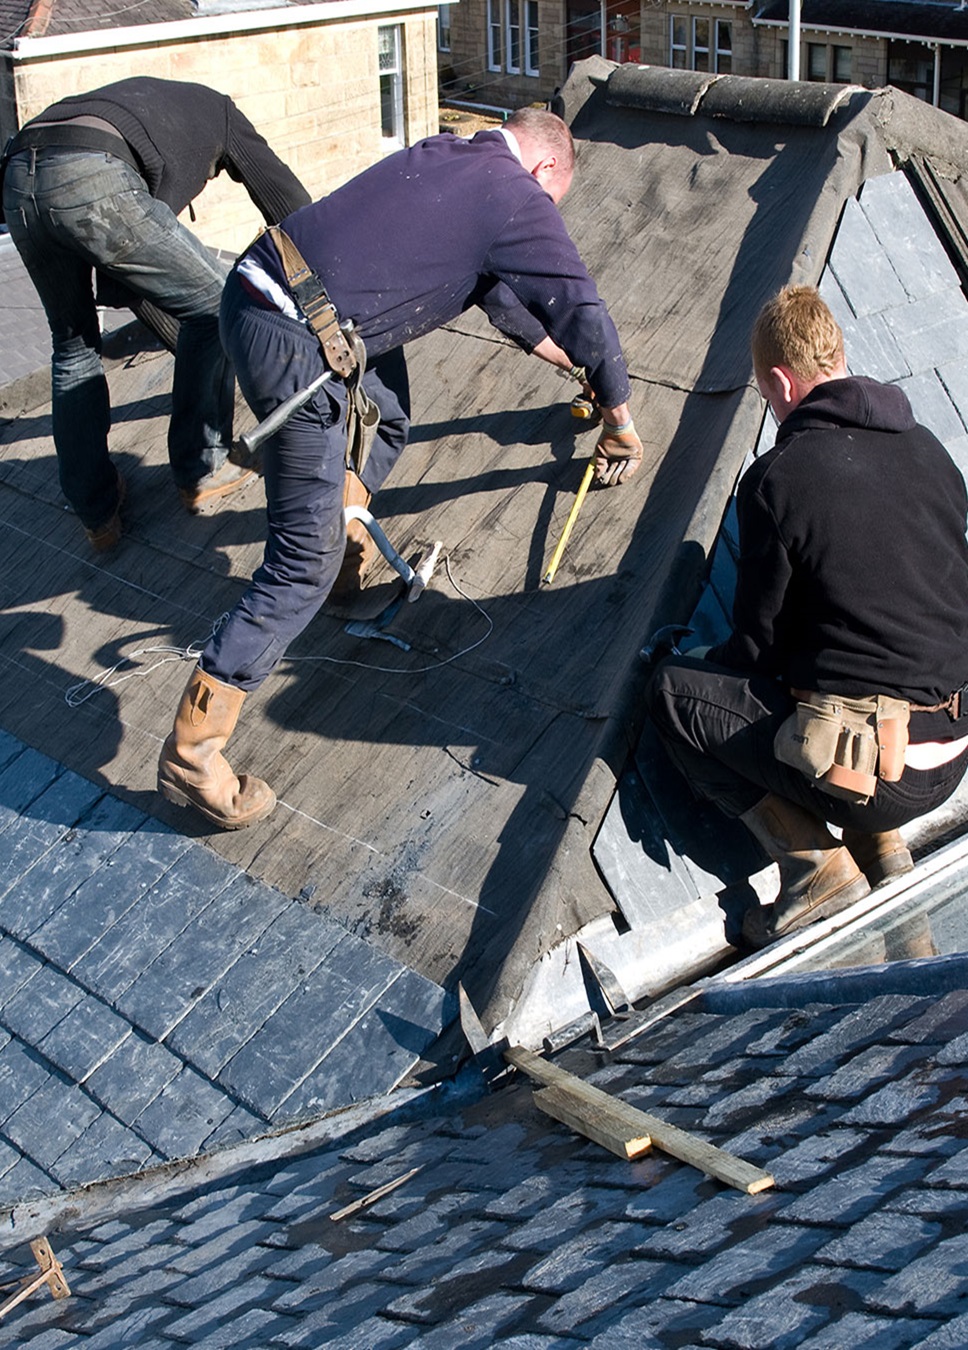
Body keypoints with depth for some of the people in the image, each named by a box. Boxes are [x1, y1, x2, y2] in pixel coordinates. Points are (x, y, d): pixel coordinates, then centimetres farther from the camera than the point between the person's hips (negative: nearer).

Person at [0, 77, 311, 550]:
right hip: (95, 184, -7)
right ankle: (202, 471, 21)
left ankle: (96, 512, 25)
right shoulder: (216, 109, 27)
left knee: (74, 347, 23)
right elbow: (288, 199, 25)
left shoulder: (138, 97, 42)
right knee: (213, 307, 13)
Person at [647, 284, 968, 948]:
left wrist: (703, 662, 19)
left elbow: (758, 638, -4)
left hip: (868, 766, -7)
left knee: (674, 689, 10)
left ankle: (814, 860, 0)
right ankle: (881, 839, 16)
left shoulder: (778, 477, -13)